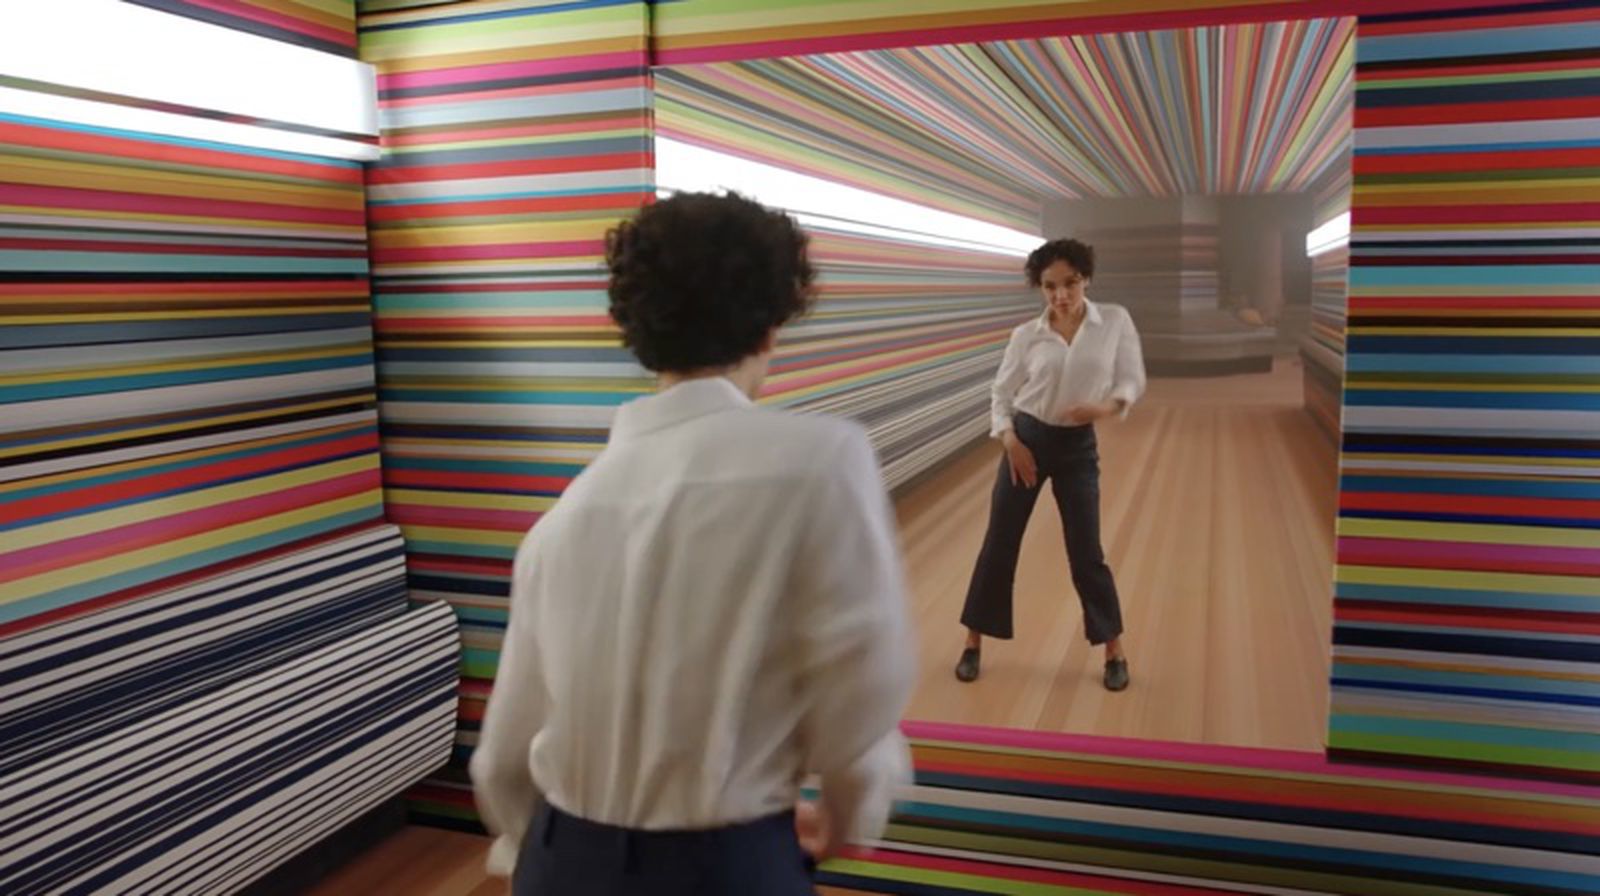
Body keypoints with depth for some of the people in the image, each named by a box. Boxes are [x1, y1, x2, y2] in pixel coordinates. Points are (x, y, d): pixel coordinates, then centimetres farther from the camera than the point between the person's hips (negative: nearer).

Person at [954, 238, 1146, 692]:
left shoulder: (1115, 321, -5)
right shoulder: (1026, 335, -5)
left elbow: (1133, 380, -1)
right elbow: (1001, 392, 3)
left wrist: (1107, 407, -21)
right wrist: (1010, 439, -12)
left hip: (1078, 445, 0)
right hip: (1026, 438, 1)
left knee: (1086, 552, 3)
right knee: (999, 544, 5)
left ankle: (1114, 651, 22)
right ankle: (973, 642, 20)